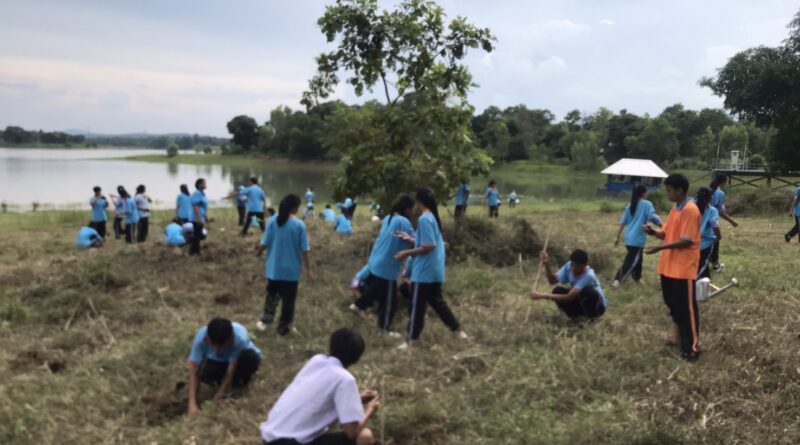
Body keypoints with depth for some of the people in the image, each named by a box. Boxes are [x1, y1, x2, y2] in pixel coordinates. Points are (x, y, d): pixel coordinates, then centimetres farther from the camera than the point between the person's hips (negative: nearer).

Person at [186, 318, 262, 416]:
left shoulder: (240, 338, -39)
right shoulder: (201, 337, -34)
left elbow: (231, 370, -32)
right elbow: (194, 371, -31)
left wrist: (220, 394, -35)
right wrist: (192, 403, -38)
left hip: (238, 359, -1)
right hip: (218, 360, 1)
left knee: (250, 357, -37)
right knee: (205, 374, -32)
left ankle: (241, 380, -4)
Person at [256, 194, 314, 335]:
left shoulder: (273, 221, -7)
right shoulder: (299, 224, -14)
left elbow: (265, 243, -3)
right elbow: (304, 249, -11)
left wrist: (259, 252, 19)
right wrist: (308, 268, -2)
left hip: (274, 267, 3)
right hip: (291, 269, -3)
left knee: (272, 295, 23)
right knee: (288, 299, 11)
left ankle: (264, 321, 28)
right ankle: (284, 327, 21)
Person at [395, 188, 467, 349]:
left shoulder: (424, 219, -18)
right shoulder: (433, 217, 11)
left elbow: (429, 246, -22)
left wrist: (407, 253, -15)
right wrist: (410, 239, 18)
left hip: (425, 271, -9)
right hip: (435, 270, 9)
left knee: (417, 305, 1)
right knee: (437, 301, 19)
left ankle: (411, 340, 10)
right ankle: (458, 330, 21)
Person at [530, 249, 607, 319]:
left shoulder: (588, 276, -35)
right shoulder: (569, 266, -16)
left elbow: (569, 297, -39)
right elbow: (553, 280, -7)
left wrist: (543, 296, -41)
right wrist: (547, 265, -26)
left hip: (598, 305, -6)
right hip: (581, 302, 6)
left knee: (587, 291, -39)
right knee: (558, 290, -19)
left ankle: (590, 316, -12)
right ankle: (576, 314, -2)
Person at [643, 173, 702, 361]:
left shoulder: (690, 210, -17)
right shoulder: (675, 209, 12)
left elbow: (687, 241, -22)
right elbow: (666, 234, 15)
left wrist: (659, 248, -24)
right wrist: (652, 231, -5)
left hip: (684, 268, -9)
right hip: (669, 266, 9)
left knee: (686, 307, -2)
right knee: (673, 303, 18)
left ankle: (692, 346, 6)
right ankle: (679, 337, 32)